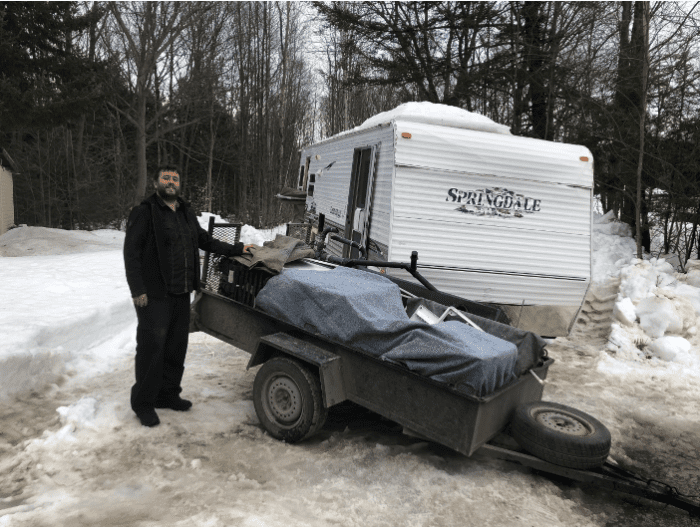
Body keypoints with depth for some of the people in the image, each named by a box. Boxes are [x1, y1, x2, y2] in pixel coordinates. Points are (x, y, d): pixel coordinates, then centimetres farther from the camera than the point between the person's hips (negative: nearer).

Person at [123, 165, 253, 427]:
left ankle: (168, 394, 28)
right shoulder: (143, 213, -6)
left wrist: (236, 249, 21)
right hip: (153, 295, -7)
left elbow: (204, 240, 26)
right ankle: (143, 403, 11)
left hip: (181, 293, 7)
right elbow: (131, 253, -11)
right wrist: (137, 290, -17)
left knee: (176, 346, 13)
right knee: (151, 348, -3)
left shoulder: (186, 213, 15)